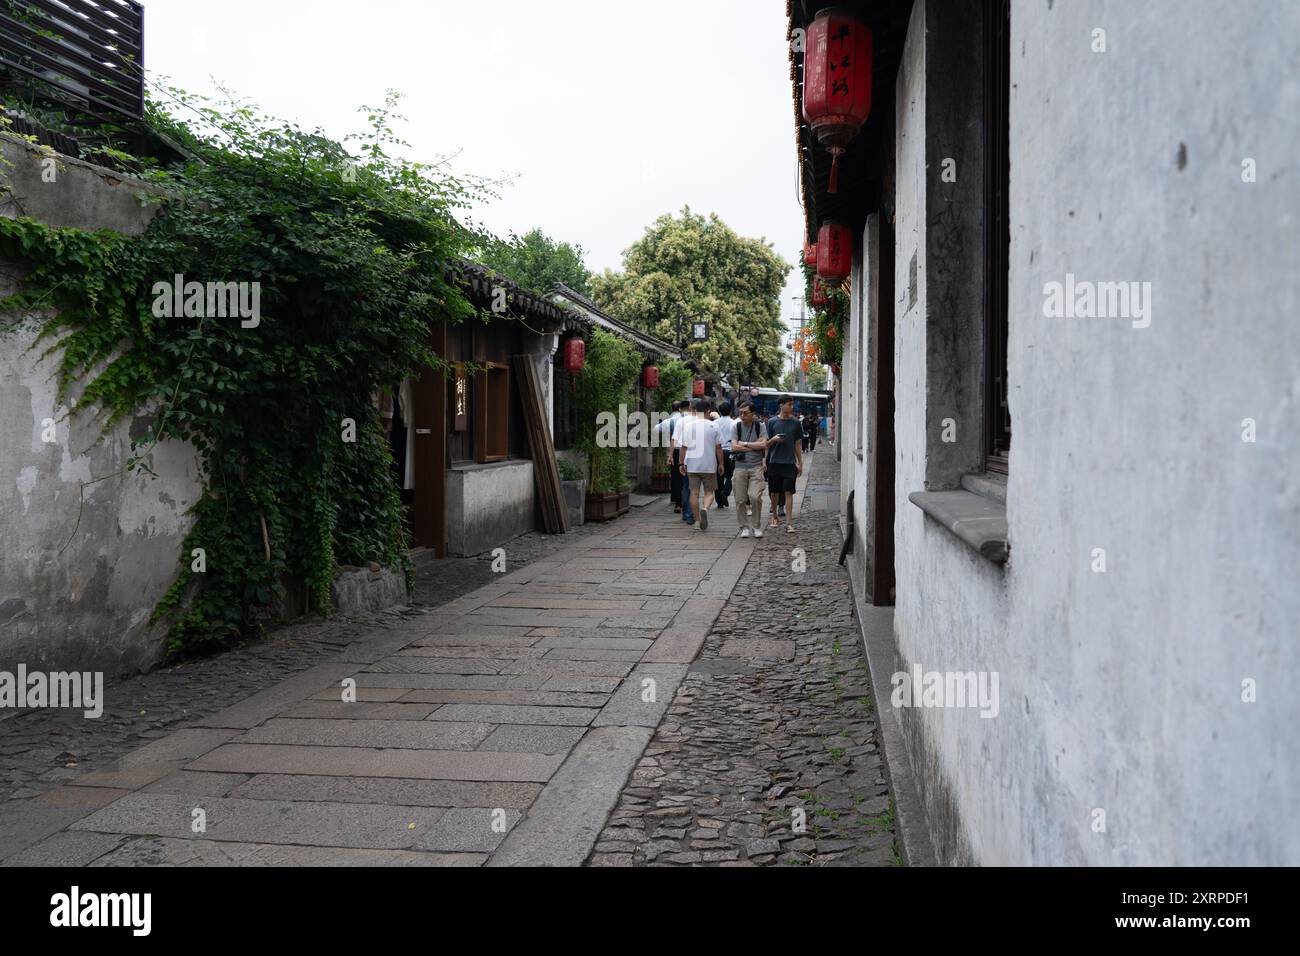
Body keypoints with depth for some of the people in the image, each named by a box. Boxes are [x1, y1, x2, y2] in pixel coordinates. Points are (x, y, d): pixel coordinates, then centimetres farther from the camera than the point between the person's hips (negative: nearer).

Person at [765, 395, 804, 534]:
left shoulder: (795, 423, 6)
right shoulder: (772, 422, 2)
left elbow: (797, 445, 12)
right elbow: (766, 443, 7)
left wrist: (800, 463, 10)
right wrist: (773, 439, -14)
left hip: (790, 462, 0)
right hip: (774, 462, 0)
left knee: (788, 492, -6)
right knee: (774, 492, 8)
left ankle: (789, 522, -7)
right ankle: (775, 517, 27)